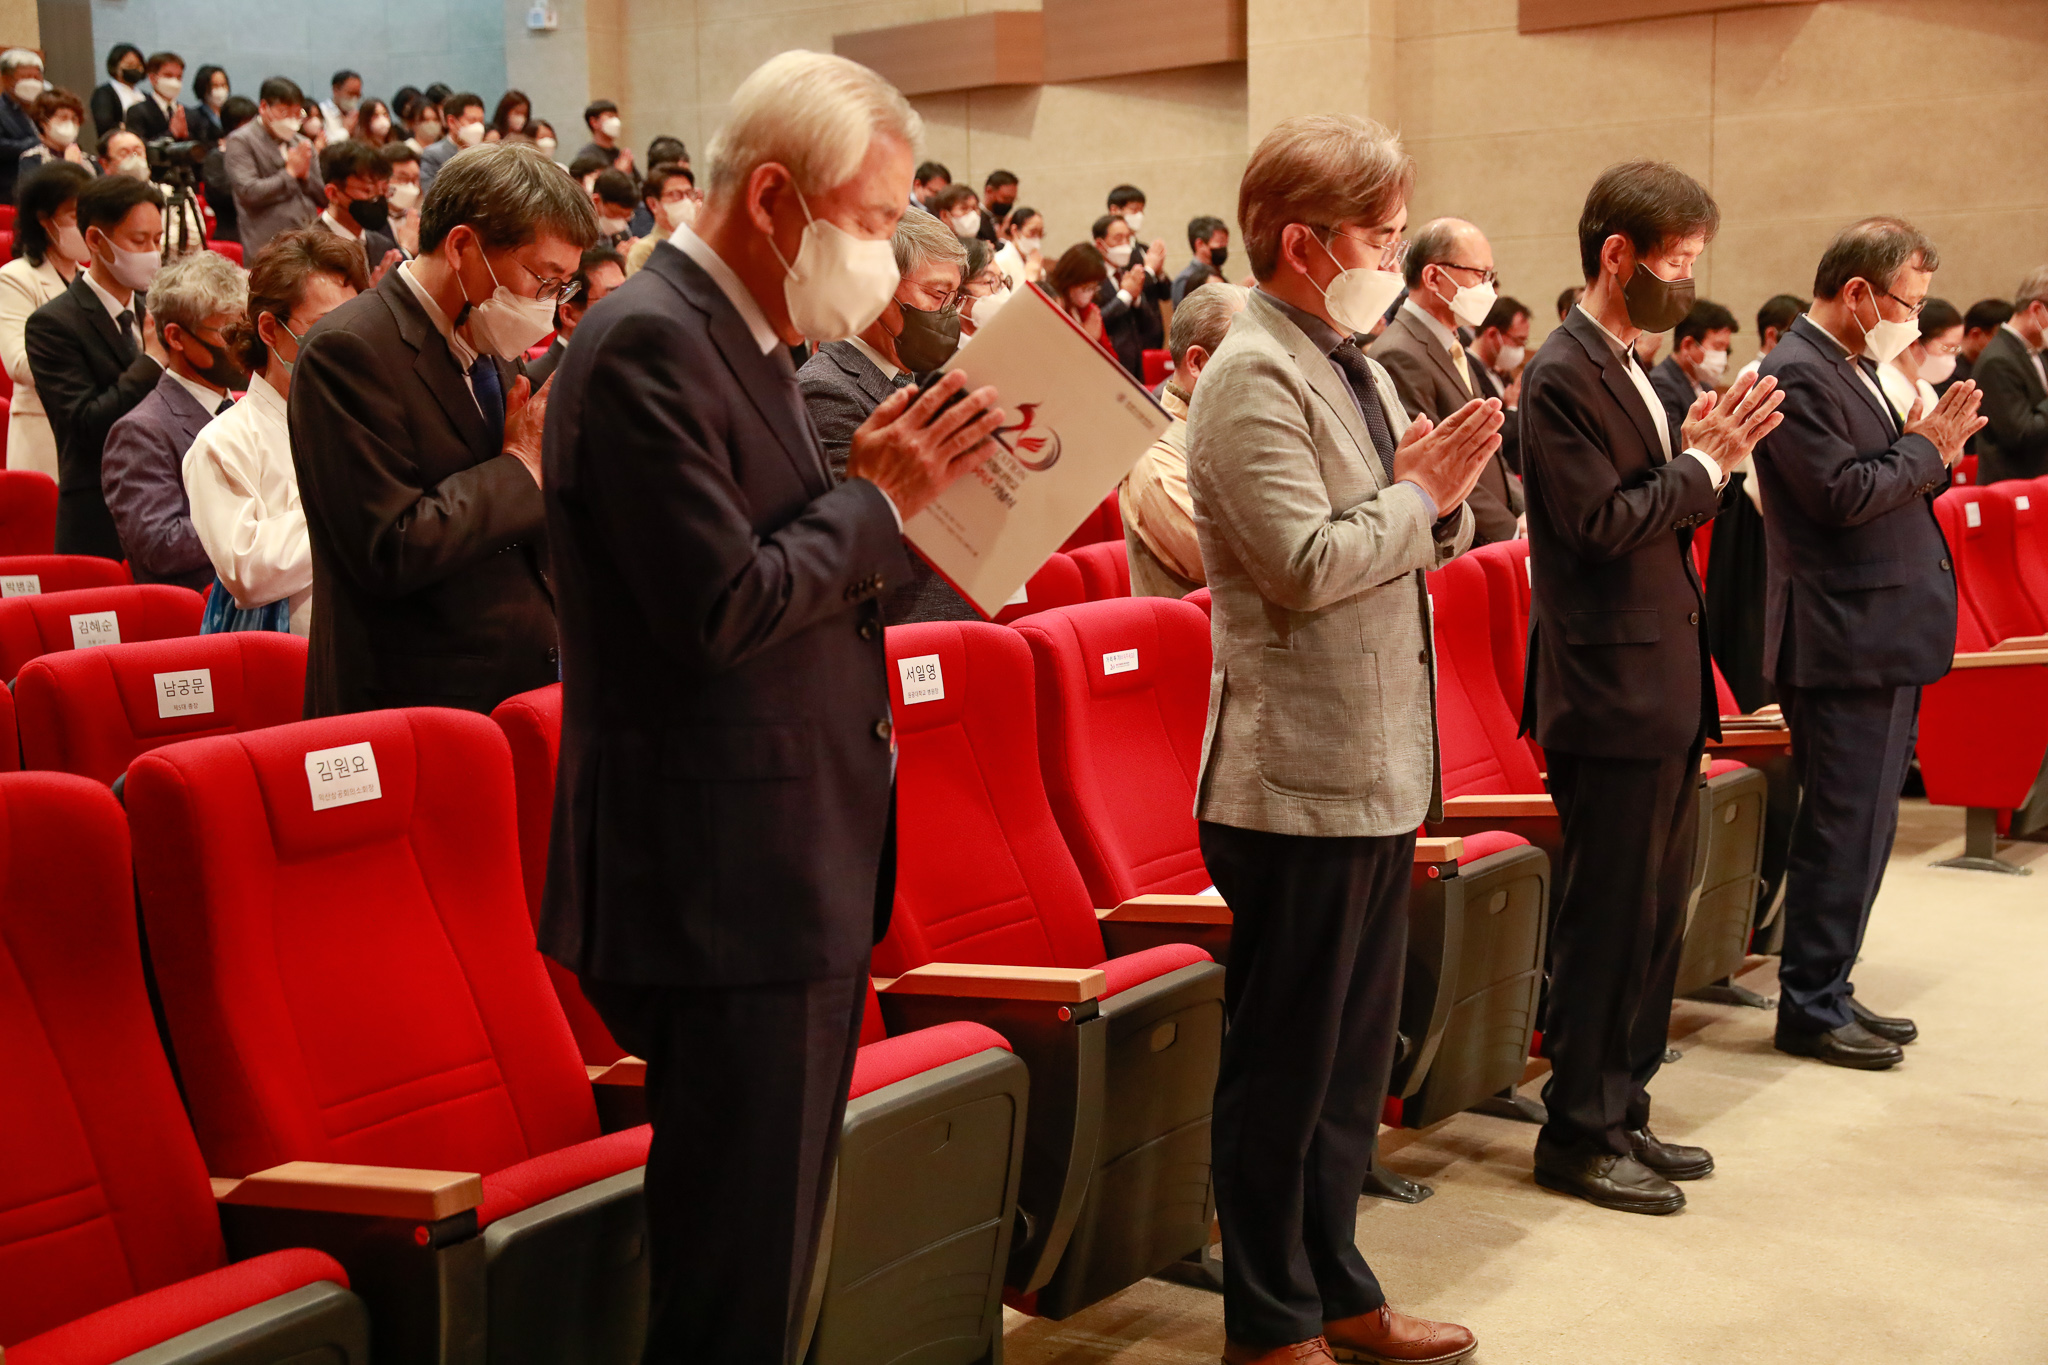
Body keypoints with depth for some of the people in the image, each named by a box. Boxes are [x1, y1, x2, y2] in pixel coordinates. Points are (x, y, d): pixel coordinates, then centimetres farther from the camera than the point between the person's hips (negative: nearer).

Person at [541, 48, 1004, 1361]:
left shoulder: (741, 338, 15)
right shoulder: (650, 344, -17)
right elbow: (726, 606, -24)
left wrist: (891, 487, 3)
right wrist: (877, 496, -11)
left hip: (801, 863, 10)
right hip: (722, 879, -10)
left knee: (774, 1240, 19)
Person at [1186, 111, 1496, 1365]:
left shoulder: (1356, 365, 14)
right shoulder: (1255, 379, -14)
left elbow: (1418, 544, 19)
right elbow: (1310, 565, -24)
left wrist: (1443, 496, -2)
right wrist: (1421, 493, -10)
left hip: (1379, 772, 9)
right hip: (1301, 780, -9)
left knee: (1354, 1058, 18)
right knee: (1285, 1066, 3)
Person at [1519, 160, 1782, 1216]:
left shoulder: (1628, 369, 15)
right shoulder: (1564, 376, -15)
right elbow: (1602, 523, -21)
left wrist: (1701, 452, 1)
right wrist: (1702, 464, -12)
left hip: (1664, 690, 10)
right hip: (1612, 692, -10)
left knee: (1655, 916, 15)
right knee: (1607, 921, -1)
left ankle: (1623, 1112, 27)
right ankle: (1578, 1135, 11)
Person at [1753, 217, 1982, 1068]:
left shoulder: (1851, 370, 17)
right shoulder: (1799, 374, -15)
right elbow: (1846, 494, -23)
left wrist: (1931, 449, 2)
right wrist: (1923, 446, -8)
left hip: (1886, 639, 11)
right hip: (1847, 643, -11)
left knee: (1861, 826, 15)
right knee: (1843, 829, -5)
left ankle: (1827, 991, 25)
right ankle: (1810, 1009, 4)